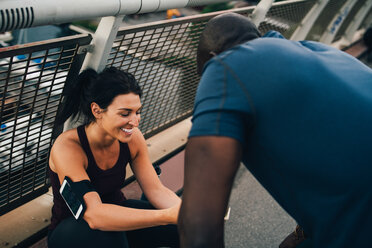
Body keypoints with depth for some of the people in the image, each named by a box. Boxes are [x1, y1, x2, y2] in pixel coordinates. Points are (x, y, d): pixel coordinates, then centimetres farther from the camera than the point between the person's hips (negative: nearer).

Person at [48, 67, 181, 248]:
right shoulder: (67, 147, -28)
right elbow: (94, 215, -39)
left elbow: (156, 190, -9)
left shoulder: (132, 139, -11)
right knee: (106, 232, -39)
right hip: (72, 233, -4)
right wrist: (168, 216, -47)